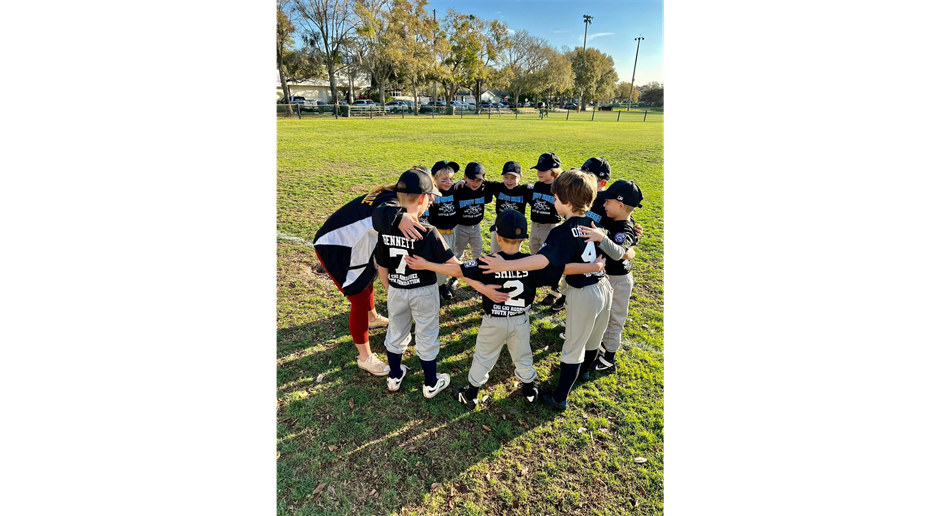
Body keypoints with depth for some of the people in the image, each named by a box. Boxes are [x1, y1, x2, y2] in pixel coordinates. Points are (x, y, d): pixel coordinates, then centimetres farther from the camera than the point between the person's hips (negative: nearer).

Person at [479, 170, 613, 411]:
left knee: (573, 347, 7)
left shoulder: (563, 233, -24)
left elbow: (542, 260, -39)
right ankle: (581, 373, 54)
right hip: (605, 286, 7)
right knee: (593, 340, 27)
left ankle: (559, 398, 23)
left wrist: (504, 265, -41)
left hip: (583, 294, -7)